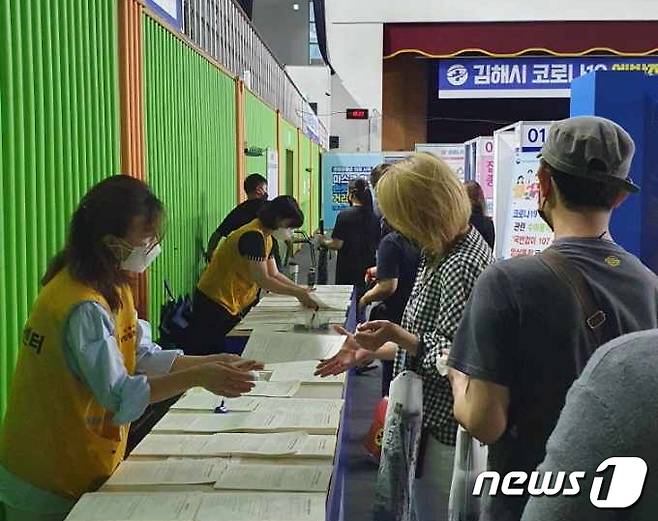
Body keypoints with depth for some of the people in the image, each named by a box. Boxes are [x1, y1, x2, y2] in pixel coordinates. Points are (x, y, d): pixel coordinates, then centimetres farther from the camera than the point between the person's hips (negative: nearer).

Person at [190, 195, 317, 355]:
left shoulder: (266, 238, 11)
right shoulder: (253, 236, -21)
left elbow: (274, 275, 13)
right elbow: (262, 280, -23)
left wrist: (300, 289, 1)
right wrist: (297, 293, -15)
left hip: (232, 306, 10)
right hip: (215, 304, -10)